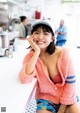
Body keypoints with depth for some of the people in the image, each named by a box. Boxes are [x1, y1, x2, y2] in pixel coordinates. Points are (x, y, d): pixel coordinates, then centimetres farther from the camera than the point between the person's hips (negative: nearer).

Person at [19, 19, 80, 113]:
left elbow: (70, 81, -8)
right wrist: (37, 52, -26)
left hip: (66, 96, 0)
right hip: (46, 98, 1)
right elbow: (24, 80, -25)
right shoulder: (30, 56, -8)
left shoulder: (63, 53, -13)